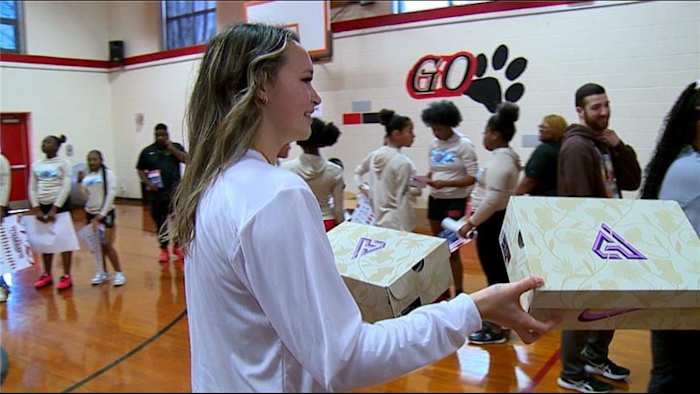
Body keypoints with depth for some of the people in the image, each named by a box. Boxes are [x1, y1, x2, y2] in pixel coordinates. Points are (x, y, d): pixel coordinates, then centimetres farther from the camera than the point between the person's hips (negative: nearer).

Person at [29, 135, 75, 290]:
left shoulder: (63, 163, -4)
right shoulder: (36, 165, 9)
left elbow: (66, 188, -10)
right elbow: (32, 188, 8)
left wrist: (54, 208, -15)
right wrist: (36, 209, -2)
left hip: (60, 205, -5)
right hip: (42, 206, 5)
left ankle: (66, 276, 7)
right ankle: (47, 274, 23)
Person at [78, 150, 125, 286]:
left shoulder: (108, 173, -8)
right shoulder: (86, 177, 7)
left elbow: (111, 194, -14)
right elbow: (85, 196, 8)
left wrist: (101, 214, -17)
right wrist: (80, 182, -5)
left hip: (106, 213, -5)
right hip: (90, 213, 5)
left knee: (107, 245, -7)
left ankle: (119, 273, 4)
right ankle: (102, 272, 22)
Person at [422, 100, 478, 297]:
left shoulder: (464, 145, -12)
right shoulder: (433, 144, 6)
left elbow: (473, 178, -15)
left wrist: (446, 183, -25)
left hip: (455, 201, -6)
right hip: (435, 199, 6)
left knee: (452, 248, -2)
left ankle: (459, 293, 11)